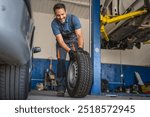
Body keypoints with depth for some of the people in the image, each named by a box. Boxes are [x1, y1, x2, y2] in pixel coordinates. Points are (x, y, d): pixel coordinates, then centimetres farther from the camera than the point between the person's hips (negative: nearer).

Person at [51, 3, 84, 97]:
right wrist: (69, 50, -47)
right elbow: (60, 40, -31)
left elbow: (79, 35, -35)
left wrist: (80, 48, -53)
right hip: (62, 42, 0)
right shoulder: (54, 23, -27)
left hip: (73, 40, 0)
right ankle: (61, 87, -10)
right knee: (61, 61, -14)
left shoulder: (73, 18, -28)